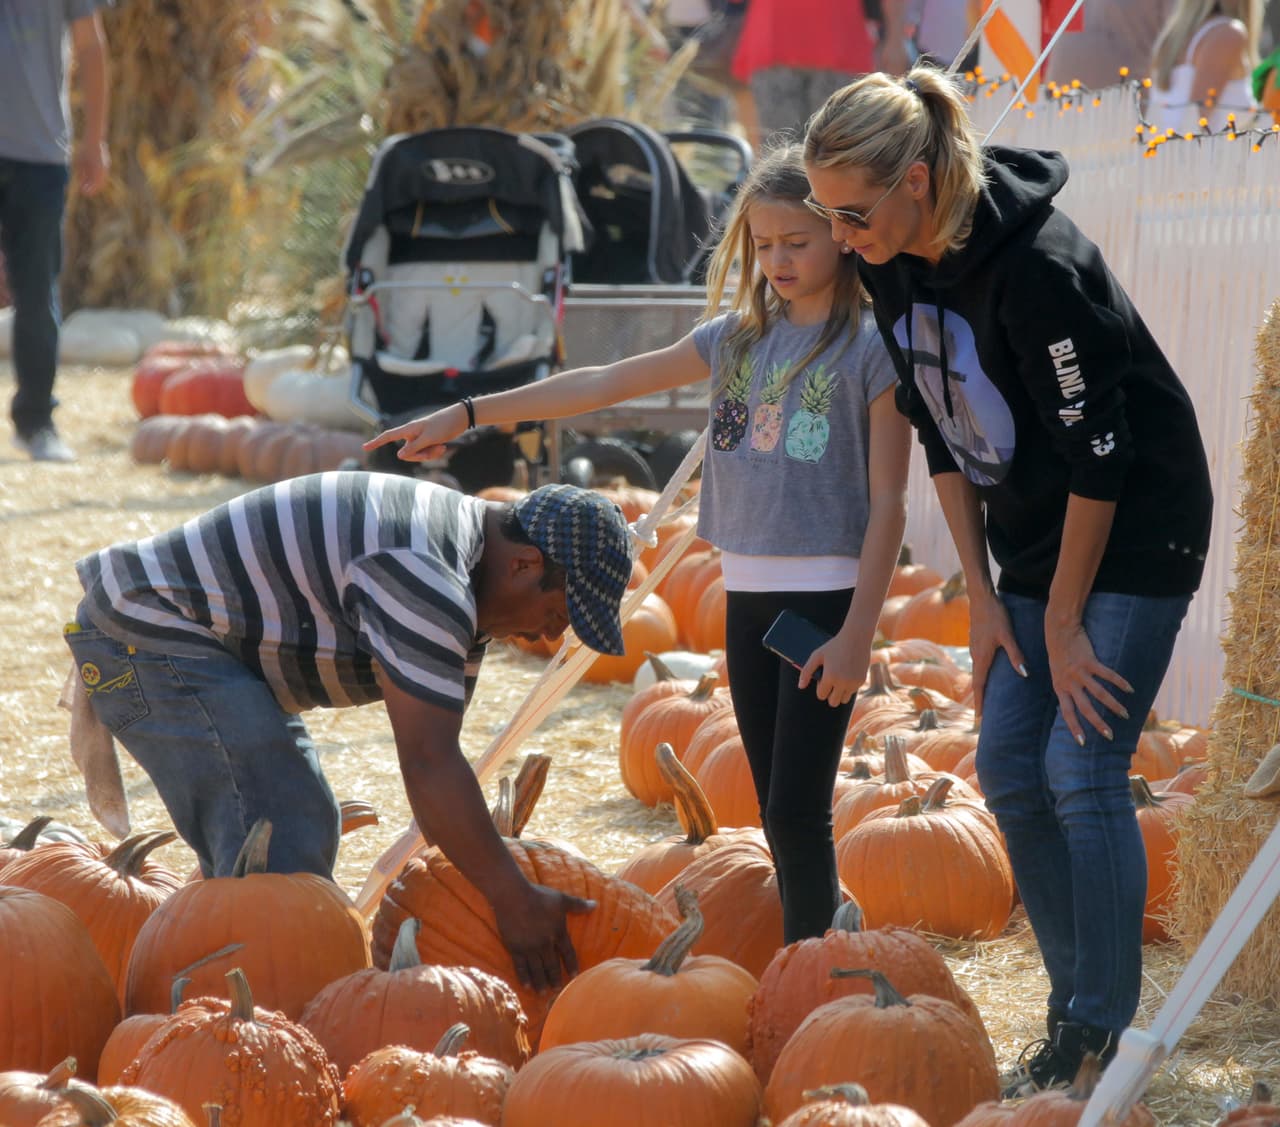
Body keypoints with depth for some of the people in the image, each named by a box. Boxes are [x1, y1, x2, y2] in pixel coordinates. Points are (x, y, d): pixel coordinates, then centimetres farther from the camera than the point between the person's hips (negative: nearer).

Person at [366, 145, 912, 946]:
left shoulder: (874, 347, -6)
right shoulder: (737, 337, 12)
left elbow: (889, 502, -9)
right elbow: (604, 385, 14)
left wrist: (858, 633, -14)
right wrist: (466, 415, 11)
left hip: (826, 598, -6)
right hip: (747, 595, 6)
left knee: (798, 812, -9)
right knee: (778, 815, 9)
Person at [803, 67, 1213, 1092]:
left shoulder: (1037, 266, -30)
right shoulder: (894, 268, -6)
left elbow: (1098, 457, -24)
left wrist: (1065, 626, -17)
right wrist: (984, 596, 3)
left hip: (1136, 535, -8)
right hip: (1034, 540, 8)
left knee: (1081, 768, -11)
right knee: (1009, 768, 4)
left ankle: (1102, 1035, -1)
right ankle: (1072, 1004, 16)